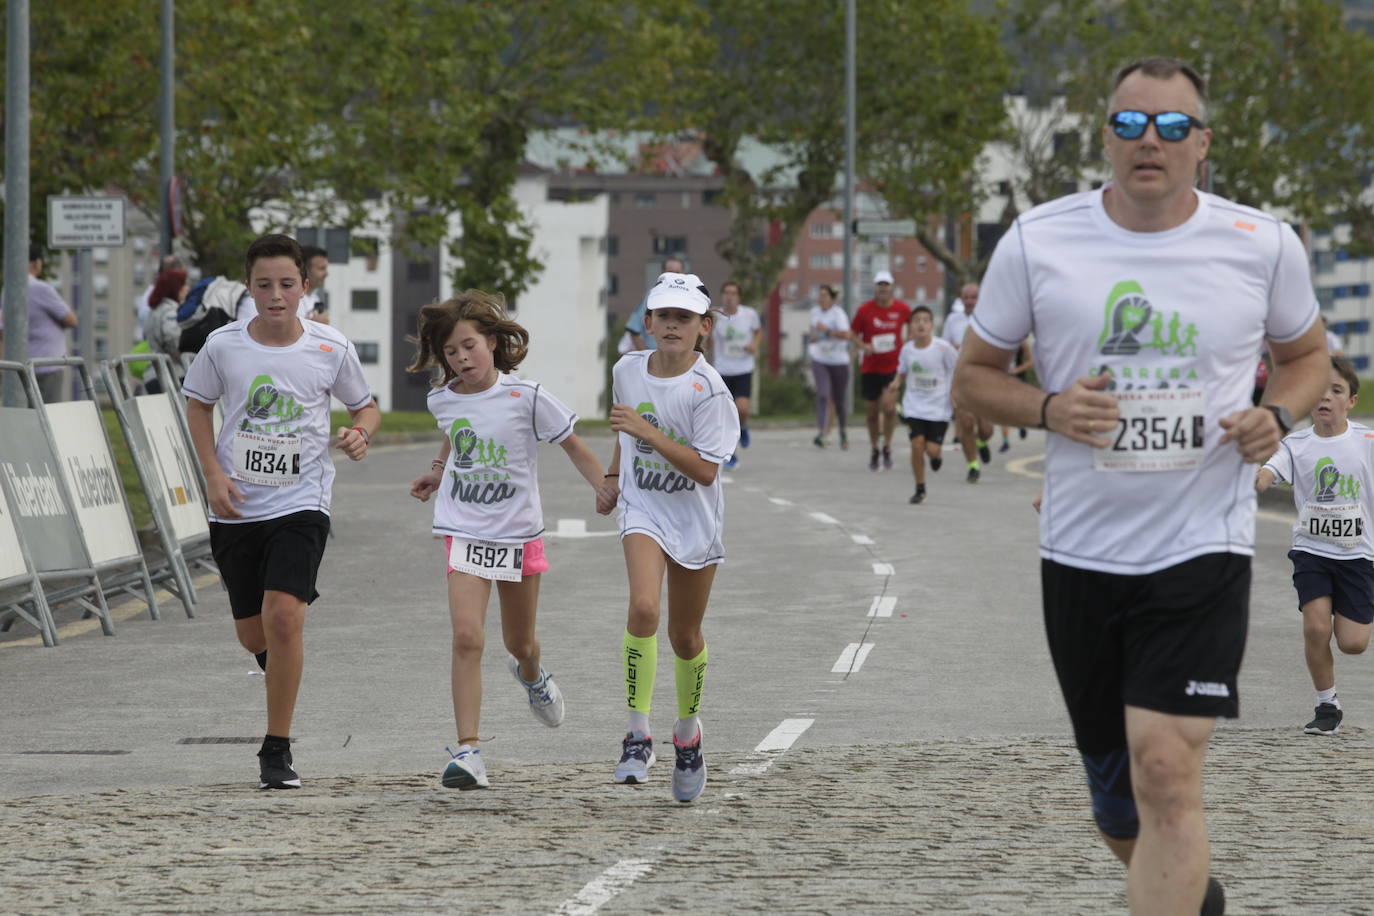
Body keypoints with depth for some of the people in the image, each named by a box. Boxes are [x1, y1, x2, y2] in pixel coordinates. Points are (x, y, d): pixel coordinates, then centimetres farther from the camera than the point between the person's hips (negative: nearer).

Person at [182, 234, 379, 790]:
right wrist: (214, 474, 0)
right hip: (237, 506, 2)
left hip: (301, 501, -2)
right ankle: (281, 668, 50)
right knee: (252, 633, 10)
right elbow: (198, 405, 12)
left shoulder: (331, 349, -4)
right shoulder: (223, 346, -4)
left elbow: (364, 406, 11)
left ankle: (277, 751, -8)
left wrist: (361, 433, -12)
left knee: (284, 615, -20)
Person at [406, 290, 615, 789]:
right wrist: (438, 474, 30)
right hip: (464, 532, 1)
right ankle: (468, 752, -18)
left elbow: (574, 447, -3)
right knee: (466, 637, -17)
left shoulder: (525, 398, -13)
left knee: (520, 643, 15)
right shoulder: (442, 400, -1)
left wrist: (610, 492, -10)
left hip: (519, 533, -1)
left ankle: (532, 675, 55)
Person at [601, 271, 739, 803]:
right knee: (643, 607, -25)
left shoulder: (708, 390, -17)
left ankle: (688, 734, 37)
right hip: (643, 510, 1)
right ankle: (638, 734, -20)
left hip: (694, 519, -1)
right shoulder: (628, 370, -2)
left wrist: (647, 432, -27)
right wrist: (614, 476, 16)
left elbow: (706, 469, -22)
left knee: (686, 637, 11)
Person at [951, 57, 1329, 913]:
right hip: (1081, 549, 2)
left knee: (1166, 774, -18)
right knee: (1116, 794, 14)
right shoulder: (1038, 242, -3)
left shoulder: (1264, 246, -2)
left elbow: (1307, 356, 15)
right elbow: (975, 374, 7)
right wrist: (1048, 408, -14)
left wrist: (1278, 415, -7)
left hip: (1203, 550, -2)